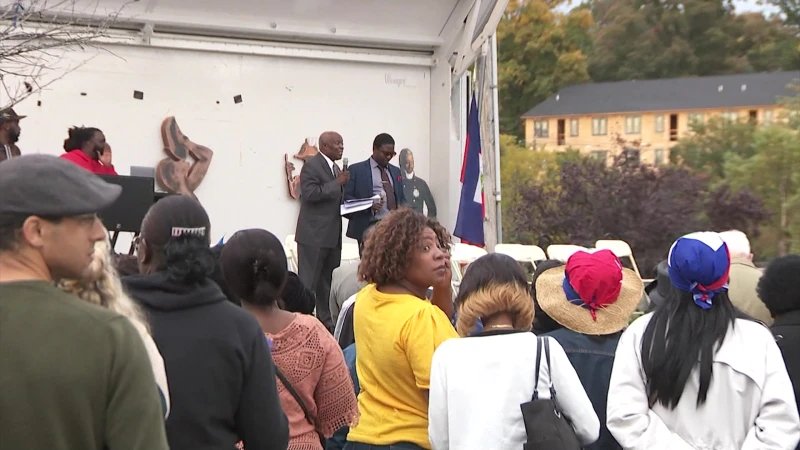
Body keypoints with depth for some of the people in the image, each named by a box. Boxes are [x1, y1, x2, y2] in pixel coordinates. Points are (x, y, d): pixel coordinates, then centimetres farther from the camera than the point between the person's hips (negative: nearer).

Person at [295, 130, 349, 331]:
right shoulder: (312, 165, -9)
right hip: (314, 234, -8)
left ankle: (326, 321, 19)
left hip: (332, 234, 8)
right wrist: (337, 183, -18)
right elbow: (309, 193, -20)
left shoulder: (335, 168, 17)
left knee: (328, 282, 12)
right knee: (308, 282, -5)